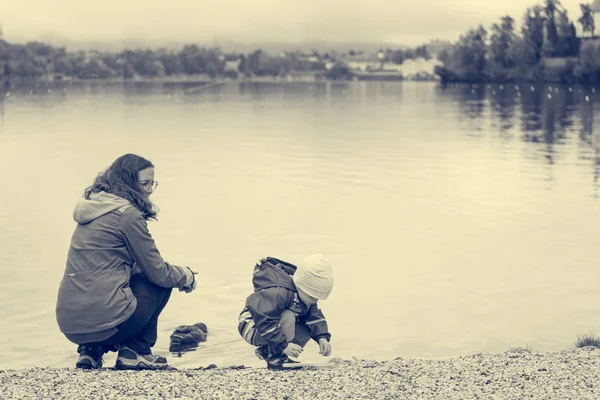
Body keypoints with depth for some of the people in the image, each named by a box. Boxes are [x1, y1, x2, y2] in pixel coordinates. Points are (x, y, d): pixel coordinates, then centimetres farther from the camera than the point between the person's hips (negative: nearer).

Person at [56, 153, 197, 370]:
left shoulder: (93, 209, 17)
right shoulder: (128, 214, -9)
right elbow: (158, 273, -5)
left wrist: (175, 273, 24)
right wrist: (186, 275, 17)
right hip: (101, 319, -8)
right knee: (161, 283, 13)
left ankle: (92, 350, 16)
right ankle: (135, 352, 11)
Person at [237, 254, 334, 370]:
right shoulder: (278, 293, -35)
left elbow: (314, 315, 0)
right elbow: (264, 321, -38)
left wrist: (323, 337, -17)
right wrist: (284, 345, -37)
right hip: (251, 328, -9)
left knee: (306, 332, -5)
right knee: (288, 316, -33)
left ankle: (266, 351, 7)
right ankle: (274, 358, -20)